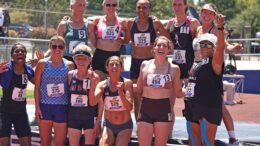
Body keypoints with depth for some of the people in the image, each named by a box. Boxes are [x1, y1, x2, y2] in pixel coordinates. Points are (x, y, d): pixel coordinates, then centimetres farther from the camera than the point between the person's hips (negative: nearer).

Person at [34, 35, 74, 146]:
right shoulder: (43, 64, 0)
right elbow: (37, 87, 1)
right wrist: (37, 107, -4)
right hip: (45, 106, 0)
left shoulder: (69, 65, 2)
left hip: (62, 107, 0)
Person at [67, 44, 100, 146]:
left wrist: (92, 82, -21)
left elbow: (93, 103, -13)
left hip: (89, 117, -2)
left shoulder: (94, 77, -10)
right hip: (73, 117, 2)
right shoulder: (70, 75, -3)